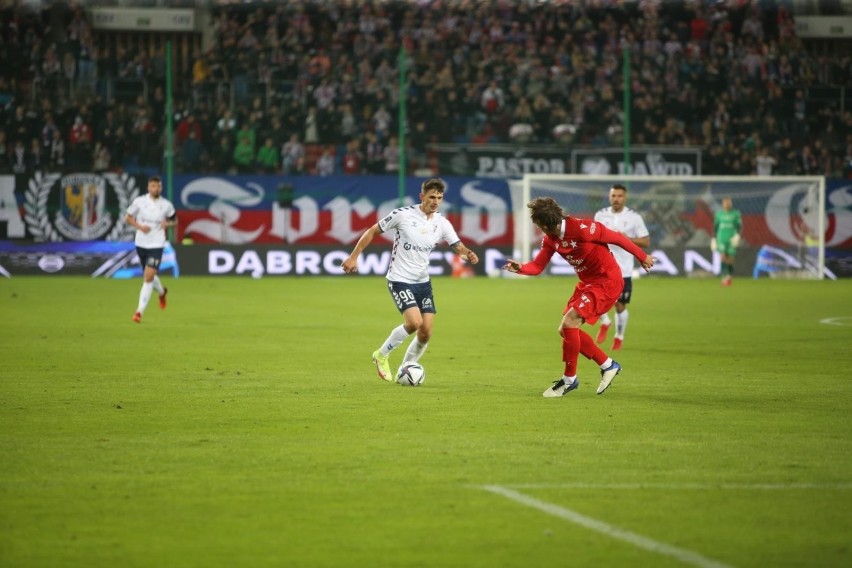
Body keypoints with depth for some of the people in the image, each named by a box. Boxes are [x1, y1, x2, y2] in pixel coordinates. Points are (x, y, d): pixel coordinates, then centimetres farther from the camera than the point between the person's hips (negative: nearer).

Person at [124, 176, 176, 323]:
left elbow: (175, 220, 12)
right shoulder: (139, 201, -4)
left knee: (148, 277, -15)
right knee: (148, 276, 17)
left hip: (156, 245, -2)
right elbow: (128, 218, 5)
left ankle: (140, 311, -12)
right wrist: (140, 226, -12)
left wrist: (168, 223, -11)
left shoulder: (166, 205, -3)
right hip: (141, 243, 2)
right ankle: (162, 291, 52)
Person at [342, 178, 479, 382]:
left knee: (426, 332, -2)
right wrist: (354, 257, -6)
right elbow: (372, 231, -4)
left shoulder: (442, 223, 0)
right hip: (400, 280, -5)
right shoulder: (403, 214, -12)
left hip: (423, 282, 5)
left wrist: (469, 254, -27)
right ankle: (382, 355, 2)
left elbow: (458, 246, -2)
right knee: (415, 322, -22)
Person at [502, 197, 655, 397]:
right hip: (588, 283, 9)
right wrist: (521, 268, -24)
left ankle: (569, 379, -3)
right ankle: (608, 365, 22)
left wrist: (642, 257, -5)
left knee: (569, 323, -18)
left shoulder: (581, 228, -25)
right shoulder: (550, 239, -1)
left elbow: (617, 238, -15)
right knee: (567, 329, 8)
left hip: (607, 281, -9)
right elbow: (537, 266, -1)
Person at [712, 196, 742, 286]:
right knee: (723, 257, -16)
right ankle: (724, 277, -22)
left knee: (730, 260, 2)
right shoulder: (719, 214, 7)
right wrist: (713, 239, 11)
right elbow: (715, 227, 14)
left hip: (732, 240, -1)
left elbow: (739, 226, 0)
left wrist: (737, 235, -17)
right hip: (721, 239, 1)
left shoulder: (736, 214, 1)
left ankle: (729, 278, 19)